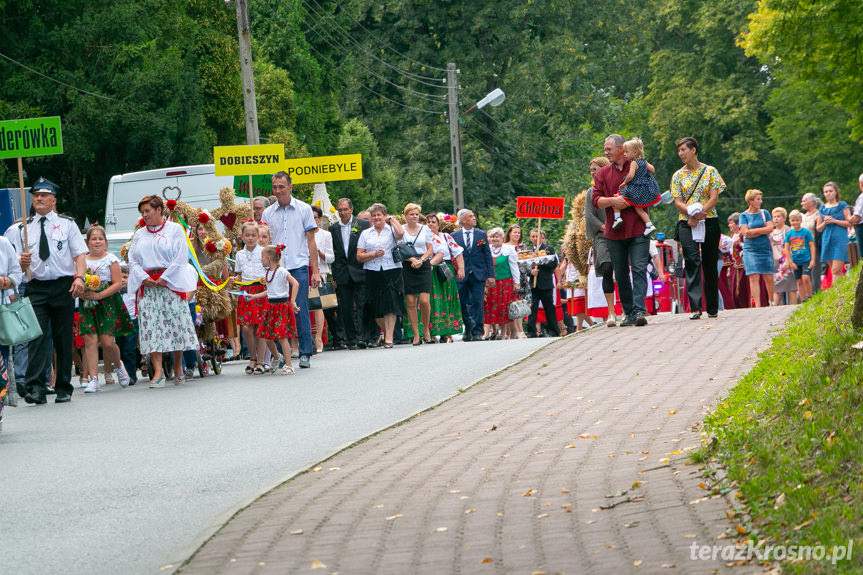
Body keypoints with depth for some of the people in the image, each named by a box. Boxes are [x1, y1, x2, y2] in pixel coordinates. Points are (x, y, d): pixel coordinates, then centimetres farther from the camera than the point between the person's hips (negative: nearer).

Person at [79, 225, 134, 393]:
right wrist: (82, 293, -10)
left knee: (107, 341, -9)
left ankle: (118, 365, 23)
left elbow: (118, 283, -4)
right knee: (90, 340, -8)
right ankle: (93, 379, -8)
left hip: (108, 302, -2)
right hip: (87, 304, 2)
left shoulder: (111, 259, 3)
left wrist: (99, 295, -15)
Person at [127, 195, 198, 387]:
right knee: (150, 326, -7)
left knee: (176, 323, -4)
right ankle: (158, 372, -11)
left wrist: (164, 278, -11)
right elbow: (132, 259, 11)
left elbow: (181, 257, -4)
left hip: (170, 283, -3)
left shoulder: (174, 229, 4)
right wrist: (144, 277, -7)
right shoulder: (139, 234, 17)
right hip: (147, 285, 3)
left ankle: (178, 368, 11)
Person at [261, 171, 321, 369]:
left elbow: (311, 242, 6)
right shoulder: (267, 213, 10)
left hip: (299, 266, -2)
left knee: (301, 311, -5)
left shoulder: (303, 209, 5)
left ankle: (305, 354, 1)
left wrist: (315, 271, 0)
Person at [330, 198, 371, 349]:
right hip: (342, 274, 3)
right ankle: (351, 339, 9)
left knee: (362, 304, -10)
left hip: (360, 273, -3)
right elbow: (333, 253, 12)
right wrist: (334, 276, 7)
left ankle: (362, 337, -12)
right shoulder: (333, 229, 11)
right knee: (346, 308, 3)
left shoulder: (364, 225, 2)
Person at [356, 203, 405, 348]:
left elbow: (401, 233, -19)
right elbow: (359, 256, 8)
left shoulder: (391, 230, 7)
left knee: (390, 303, -11)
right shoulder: (365, 234, 13)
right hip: (372, 272, 3)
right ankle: (386, 332, 23)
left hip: (391, 271, -3)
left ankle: (389, 338, -10)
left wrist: (392, 219, -3)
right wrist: (374, 255, -9)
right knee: (376, 307, 4)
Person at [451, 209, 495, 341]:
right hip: (461, 275, 0)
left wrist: (491, 275, 0)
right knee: (463, 304, 4)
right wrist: (455, 272, -3)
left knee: (477, 303, -6)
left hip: (478, 274, 0)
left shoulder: (482, 235, 8)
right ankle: (468, 330, 20)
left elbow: (488, 256, 6)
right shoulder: (454, 236, 5)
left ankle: (477, 332, -5)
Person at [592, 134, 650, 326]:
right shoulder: (602, 173, 11)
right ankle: (629, 313, 14)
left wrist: (629, 201, -9)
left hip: (638, 229, -4)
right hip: (614, 231, 4)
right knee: (621, 274, 7)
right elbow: (595, 200, 2)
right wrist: (613, 201, -16)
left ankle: (639, 310, -21)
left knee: (639, 269, -14)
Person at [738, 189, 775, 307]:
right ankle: (757, 304, -16)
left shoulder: (764, 213, 10)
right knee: (754, 277, -12)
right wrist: (762, 231, -10)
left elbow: (770, 228, -3)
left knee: (769, 277, 3)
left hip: (765, 249, 2)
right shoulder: (744, 215, 3)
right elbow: (745, 233, -9)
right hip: (750, 250, -2)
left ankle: (772, 302, 19)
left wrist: (754, 231, -11)